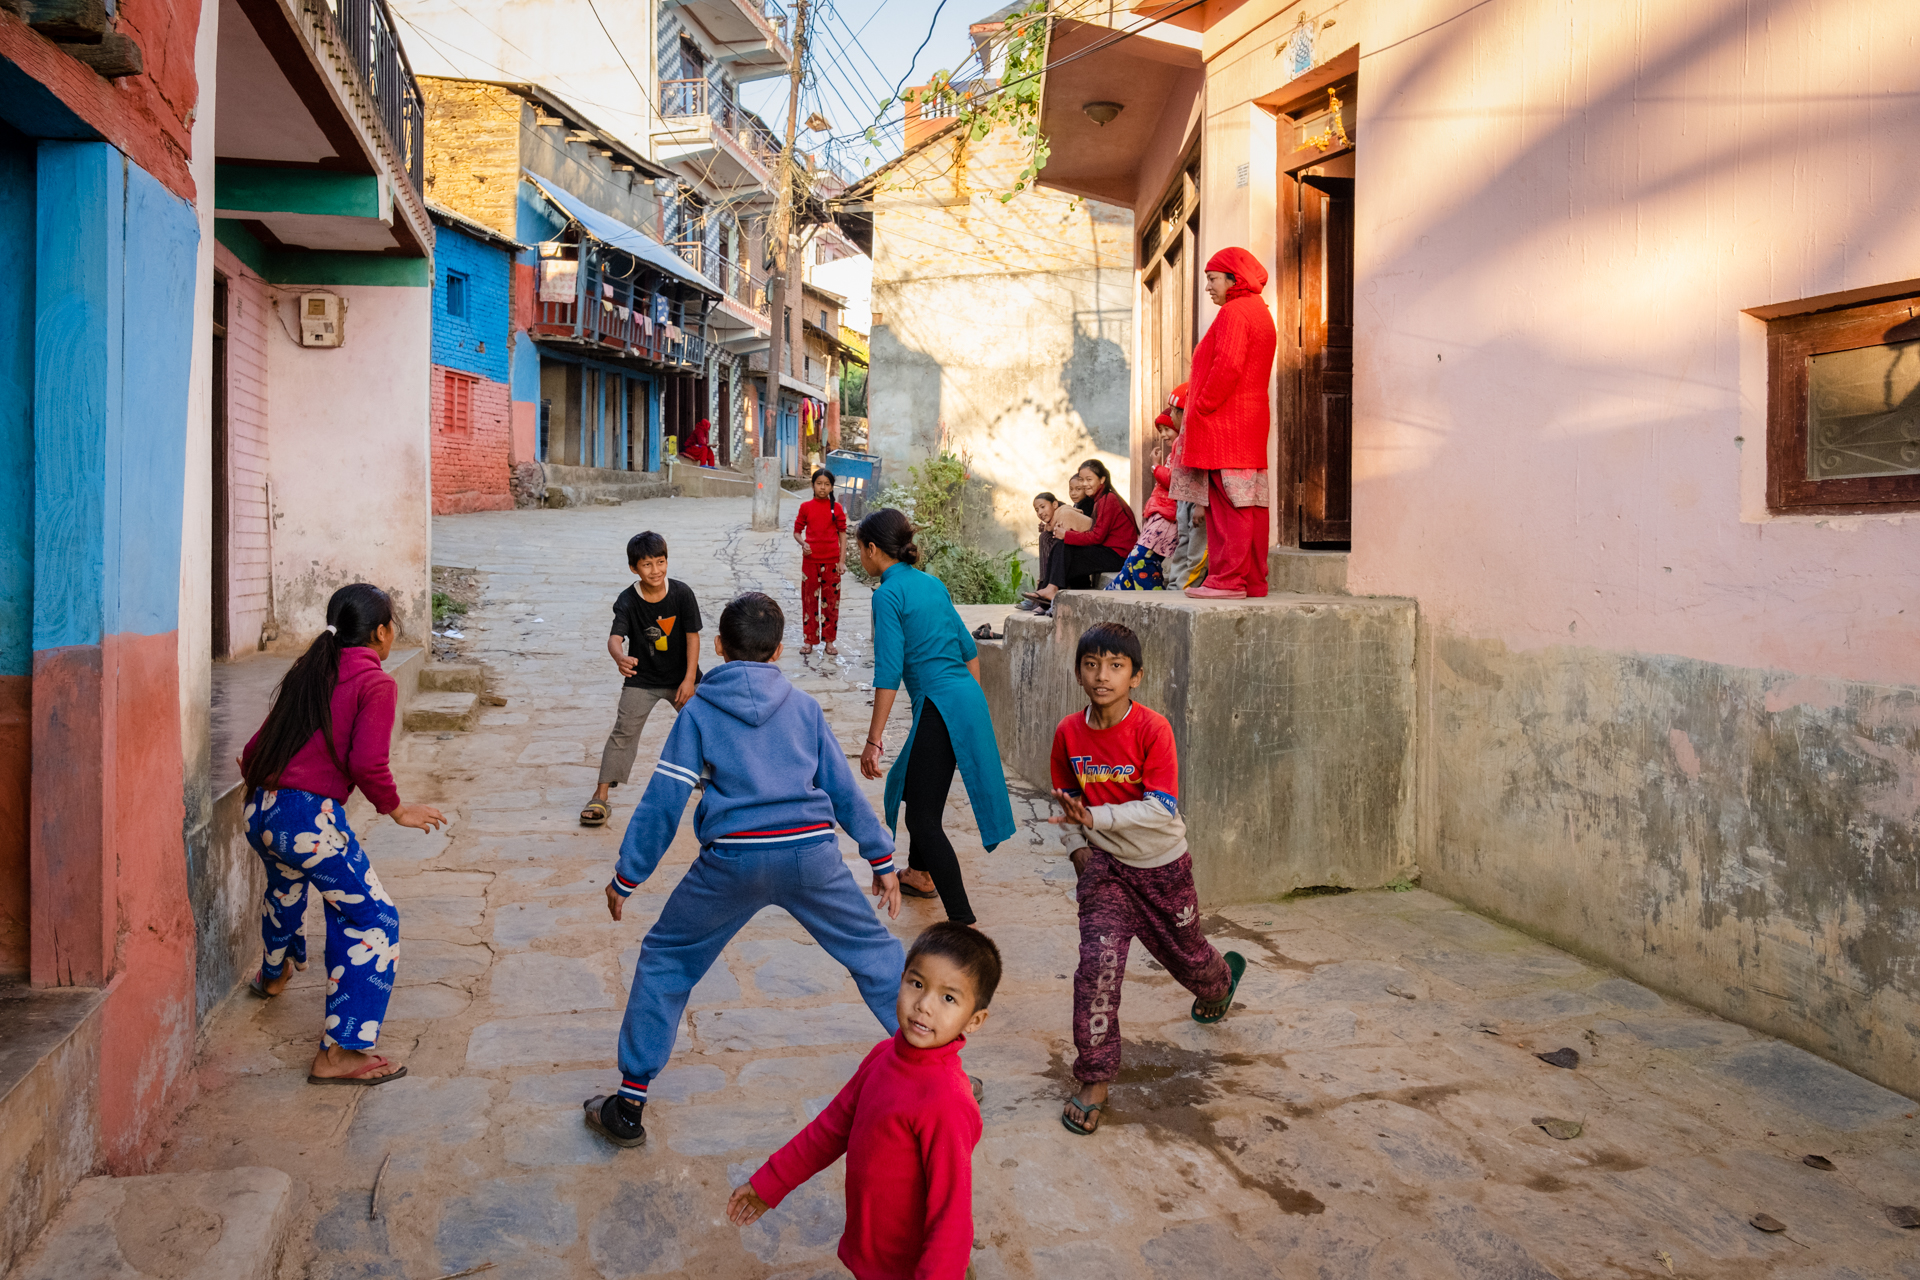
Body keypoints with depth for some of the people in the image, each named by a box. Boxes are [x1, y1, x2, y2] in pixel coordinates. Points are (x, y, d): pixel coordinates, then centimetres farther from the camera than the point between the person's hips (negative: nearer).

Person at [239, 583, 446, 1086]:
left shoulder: (307, 671, 13)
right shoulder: (375, 683, -8)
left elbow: (259, 744, 18)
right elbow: (368, 764, -17)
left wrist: (259, 783, 37)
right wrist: (398, 810, -1)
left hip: (259, 812, 9)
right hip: (309, 817, -9)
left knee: (287, 884, 38)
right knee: (373, 920, 1)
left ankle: (274, 973, 65)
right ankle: (338, 1053, -1)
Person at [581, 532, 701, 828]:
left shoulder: (682, 593, -15)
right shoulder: (627, 601, -18)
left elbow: (692, 636, -10)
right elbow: (615, 637, -30)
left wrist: (689, 679, -14)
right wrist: (619, 657, -54)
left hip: (681, 677, 1)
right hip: (641, 679, -1)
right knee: (623, 733, -5)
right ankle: (601, 797, 2)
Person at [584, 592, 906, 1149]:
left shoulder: (699, 711, 9)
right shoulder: (804, 706, 15)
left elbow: (663, 802, 5)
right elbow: (843, 789, 16)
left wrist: (626, 877, 13)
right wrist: (881, 859, 24)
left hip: (733, 859, -2)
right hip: (813, 853, 2)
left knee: (666, 960, 17)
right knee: (874, 952, 19)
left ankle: (629, 1106, 19)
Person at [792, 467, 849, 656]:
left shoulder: (836, 508, 1)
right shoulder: (806, 507, 2)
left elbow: (842, 534, 3)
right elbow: (797, 531, 8)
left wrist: (841, 561, -2)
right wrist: (803, 544, -14)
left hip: (831, 561, 0)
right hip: (810, 559, 0)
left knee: (831, 600, 5)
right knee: (809, 600, 6)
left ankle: (829, 641, 14)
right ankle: (809, 640, 14)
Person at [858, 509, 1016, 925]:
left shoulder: (888, 594, -10)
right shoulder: (931, 583, 14)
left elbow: (888, 673, -16)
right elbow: (968, 648, 17)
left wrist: (874, 740, -15)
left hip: (939, 707, -9)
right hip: (968, 698, 9)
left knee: (923, 815, -4)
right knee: (916, 787, 28)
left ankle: (964, 923, -10)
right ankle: (919, 874, 49)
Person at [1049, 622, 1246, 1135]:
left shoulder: (1152, 729, -22)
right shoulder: (1070, 732, -9)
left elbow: (1162, 808, -27)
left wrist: (1096, 817, -33)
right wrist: (1080, 843, 0)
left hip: (1161, 864, -2)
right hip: (1105, 863, 2)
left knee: (1183, 949, 20)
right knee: (1098, 960, -15)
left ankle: (1222, 977, 59)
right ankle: (1094, 1080, -3)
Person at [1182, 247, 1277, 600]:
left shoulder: (1233, 312, -10)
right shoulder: (1260, 313, 22)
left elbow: (1227, 366, -21)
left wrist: (1200, 409, -13)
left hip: (1226, 423, -10)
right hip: (1252, 423, 10)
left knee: (1228, 503, -10)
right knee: (1250, 502, 8)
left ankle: (1227, 580, -10)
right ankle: (1253, 580, 11)